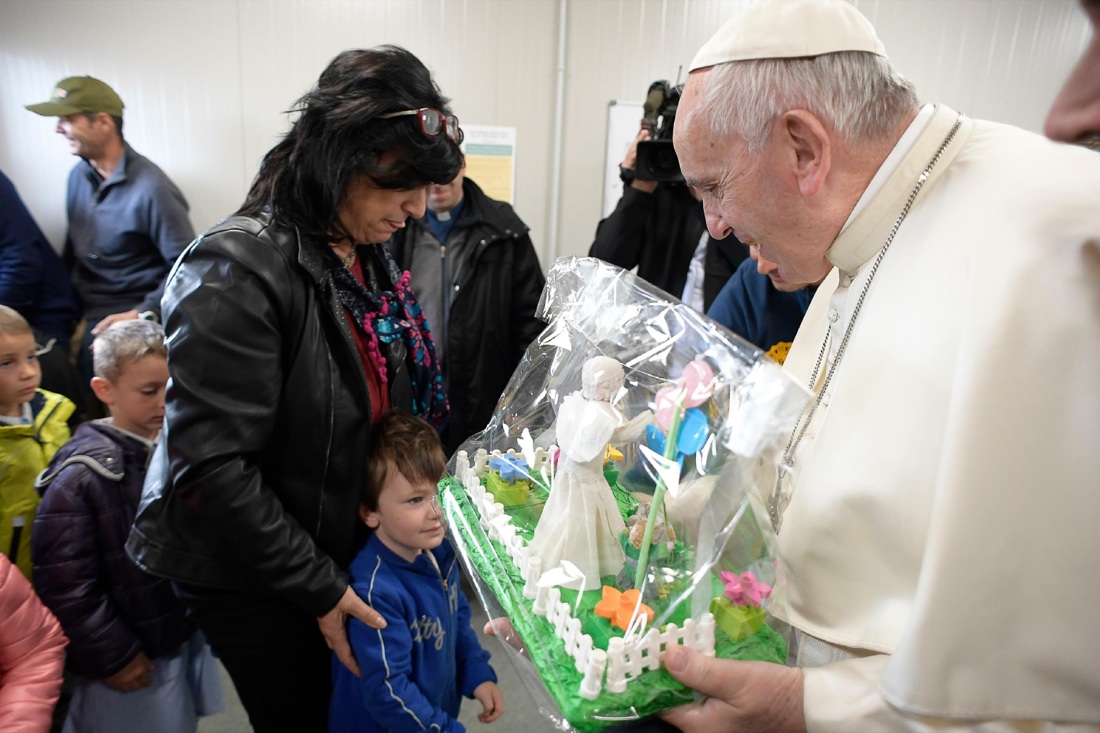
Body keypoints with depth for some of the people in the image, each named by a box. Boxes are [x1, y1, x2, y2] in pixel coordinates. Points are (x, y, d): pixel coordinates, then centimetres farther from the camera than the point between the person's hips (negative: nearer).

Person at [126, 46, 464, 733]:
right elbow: (211, 466, -26)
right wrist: (318, 589, -20)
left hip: (348, 543, 7)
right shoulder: (238, 269, -26)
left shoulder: (369, 253, 0)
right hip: (248, 573, -6)